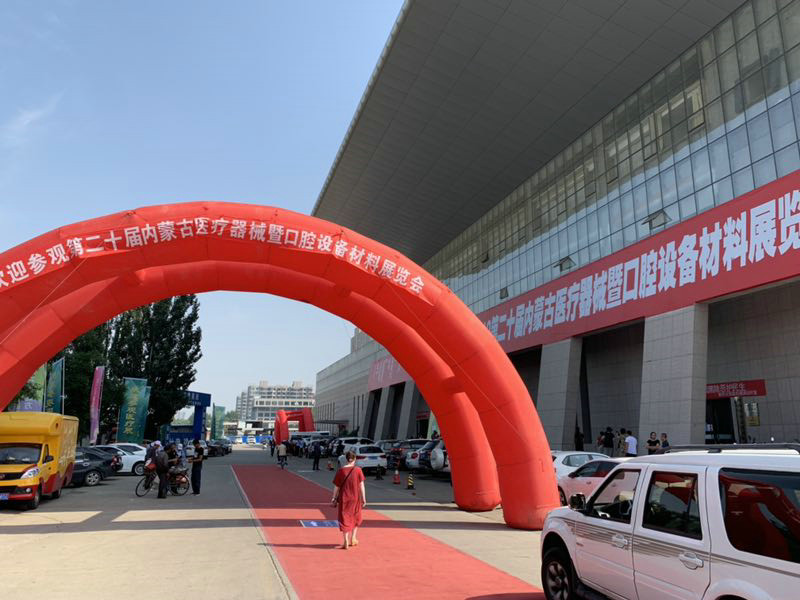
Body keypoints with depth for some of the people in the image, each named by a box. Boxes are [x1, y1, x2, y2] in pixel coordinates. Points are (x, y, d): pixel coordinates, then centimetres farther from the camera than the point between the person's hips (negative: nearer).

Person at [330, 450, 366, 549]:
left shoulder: (341, 471, -5)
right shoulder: (358, 470, -8)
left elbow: (336, 487, -2)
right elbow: (361, 486, -7)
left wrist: (334, 498, 9)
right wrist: (363, 499, 0)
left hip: (343, 498, 0)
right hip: (355, 498, 0)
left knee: (344, 519, 8)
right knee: (356, 518, 21)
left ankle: (346, 541, 2)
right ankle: (353, 538, 24)